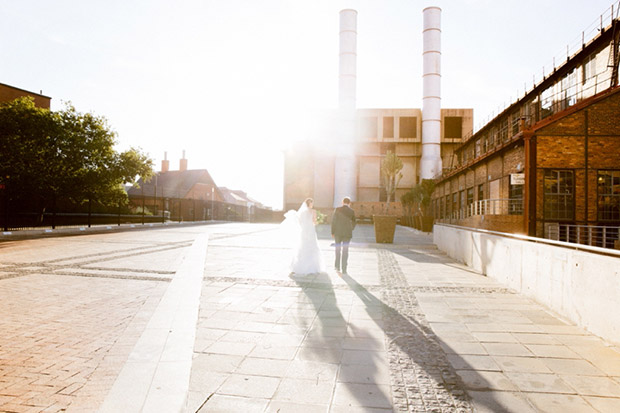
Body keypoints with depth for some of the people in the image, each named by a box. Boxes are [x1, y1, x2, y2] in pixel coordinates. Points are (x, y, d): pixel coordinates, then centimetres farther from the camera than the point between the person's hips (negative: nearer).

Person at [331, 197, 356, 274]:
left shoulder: (337, 209, -5)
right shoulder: (352, 211, -2)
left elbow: (333, 221, -6)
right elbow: (353, 223, 5)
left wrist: (332, 232, 2)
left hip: (338, 232, 0)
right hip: (347, 233, 0)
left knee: (338, 249, 17)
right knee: (345, 251, 5)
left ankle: (337, 267, 19)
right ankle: (344, 269, 3)